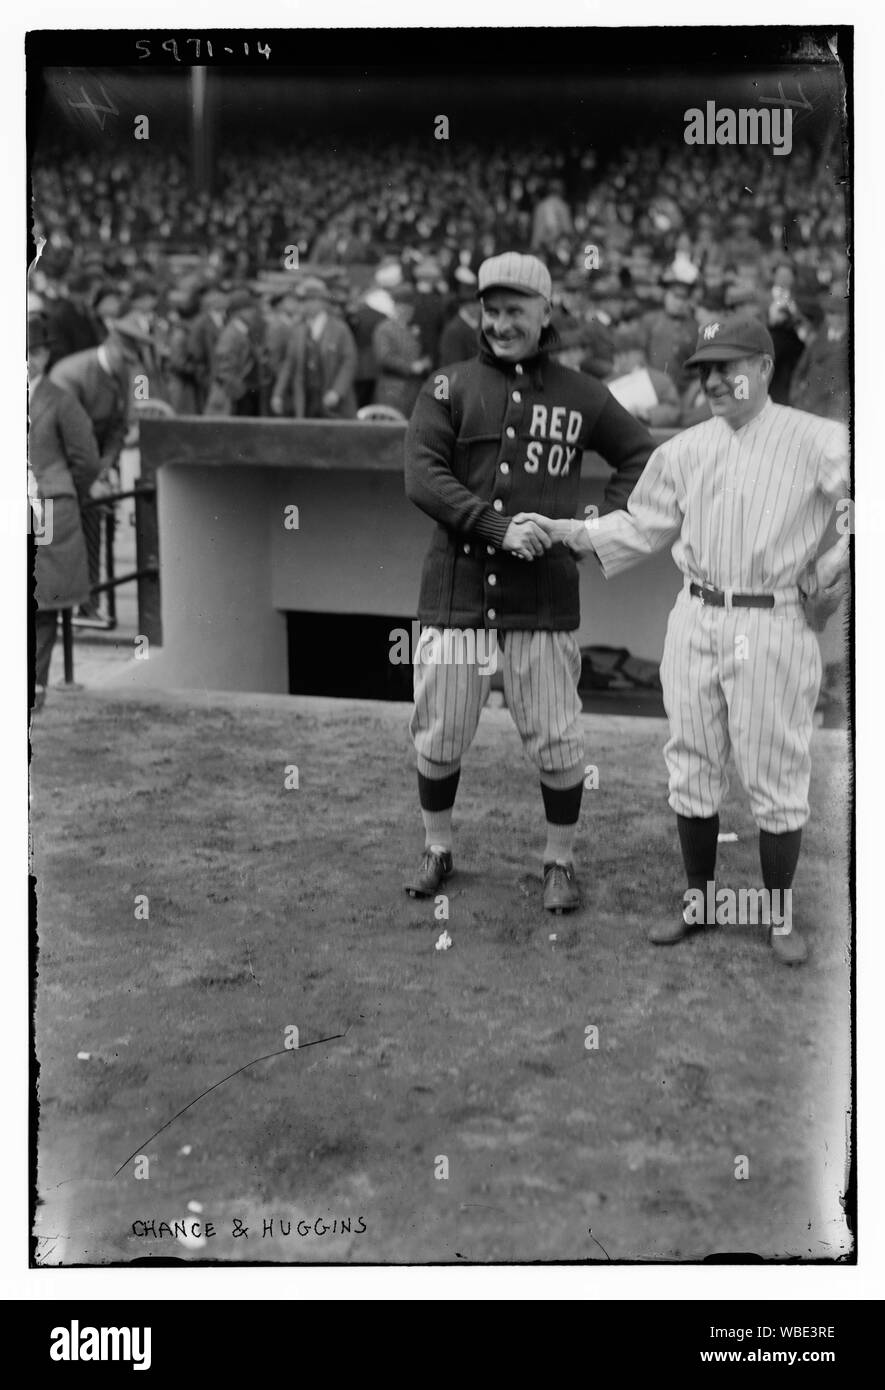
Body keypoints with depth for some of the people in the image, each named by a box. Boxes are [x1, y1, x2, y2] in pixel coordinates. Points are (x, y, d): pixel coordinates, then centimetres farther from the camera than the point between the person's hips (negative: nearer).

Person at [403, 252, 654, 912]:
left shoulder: (580, 395, 6)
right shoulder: (450, 386, 2)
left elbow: (640, 453, 16)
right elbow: (422, 477, -8)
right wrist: (499, 527, -18)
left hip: (545, 597, 0)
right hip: (456, 590, 0)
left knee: (557, 742, 3)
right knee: (439, 735, 8)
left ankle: (561, 860, 21)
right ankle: (438, 850, 28)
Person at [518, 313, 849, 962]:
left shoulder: (819, 442, -7)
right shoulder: (684, 450, 8)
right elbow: (642, 527, 12)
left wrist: (834, 571, -10)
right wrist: (560, 531, 4)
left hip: (773, 627, -5)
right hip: (695, 622, 5)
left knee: (776, 777, 2)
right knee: (692, 768, 11)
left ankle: (781, 914, 17)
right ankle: (700, 901, 26)